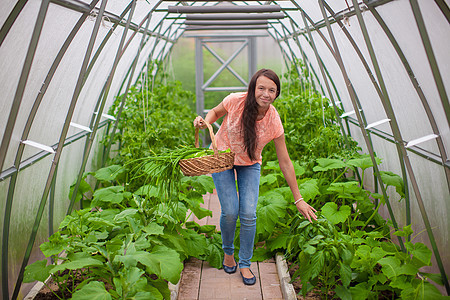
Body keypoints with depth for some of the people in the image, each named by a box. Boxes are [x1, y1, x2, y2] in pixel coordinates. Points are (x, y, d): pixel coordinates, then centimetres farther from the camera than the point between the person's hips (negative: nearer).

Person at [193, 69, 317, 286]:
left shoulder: (274, 123, -23)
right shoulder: (235, 101, -25)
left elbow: (285, 163, -14)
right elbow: (215, 112, 0)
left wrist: (298, 199, -10)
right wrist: (205, 121, -24)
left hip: (249, 165, 1)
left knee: (248, 214, -9)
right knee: (230, 212, -9)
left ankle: (245, 264, 13)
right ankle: (228, 252, 21)